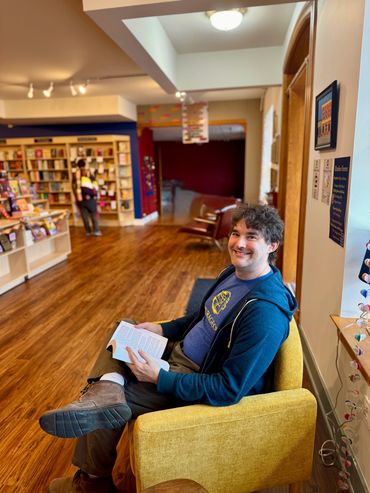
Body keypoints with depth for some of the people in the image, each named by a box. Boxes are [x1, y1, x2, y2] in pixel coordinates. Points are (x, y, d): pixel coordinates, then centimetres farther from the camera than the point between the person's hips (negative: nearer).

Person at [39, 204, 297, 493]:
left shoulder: (266, 312, -30)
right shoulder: (234, 272, -3)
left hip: (198, 381, -9)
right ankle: (106, 390, -16)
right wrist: (162, 329, 3)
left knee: (103, 406, -9)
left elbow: (229, 390, -28)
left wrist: (159, 378, -27)